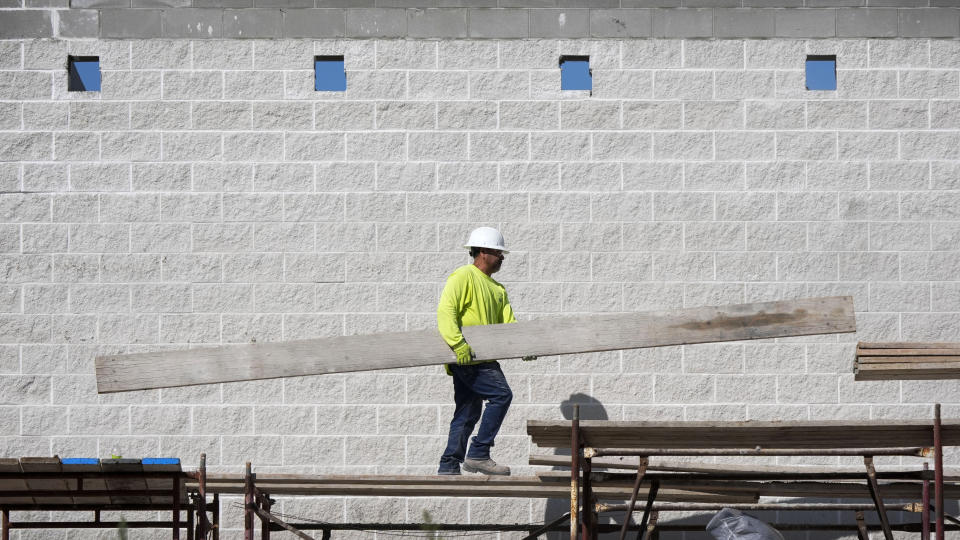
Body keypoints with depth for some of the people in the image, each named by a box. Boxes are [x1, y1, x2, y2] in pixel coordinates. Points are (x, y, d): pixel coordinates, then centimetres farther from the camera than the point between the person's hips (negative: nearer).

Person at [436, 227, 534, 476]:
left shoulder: (497, 289, 22)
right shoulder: (464, 276, -6)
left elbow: (508, 324, 15)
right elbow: (446, 311, -17)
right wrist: (459, 344, -28)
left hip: (481, 359, 10)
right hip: (467, 357, -10)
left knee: (468, 413, 9)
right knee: (501, 394, -18)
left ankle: (449, 468, 13)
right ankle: (478, 454, -16)